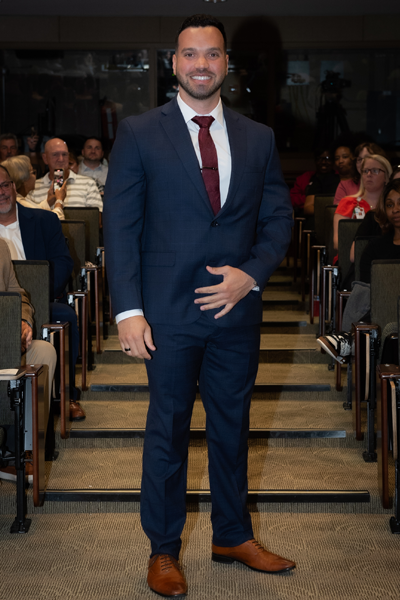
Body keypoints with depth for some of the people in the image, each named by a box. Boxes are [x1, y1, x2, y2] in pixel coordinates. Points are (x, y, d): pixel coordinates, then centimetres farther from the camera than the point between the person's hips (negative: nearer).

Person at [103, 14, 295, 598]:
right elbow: (120, 226, -4)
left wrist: (250, 274, -9)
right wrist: (129, 309, -12)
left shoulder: (258, 138, 8)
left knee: (233, 425, 15)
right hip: (169, 311, -3)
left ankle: (233, 536, 32)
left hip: (237, 308, 3)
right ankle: (163, 550, 22)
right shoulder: (138, 133, -1)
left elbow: (278, 218, 9)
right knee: (168, 430, 7)